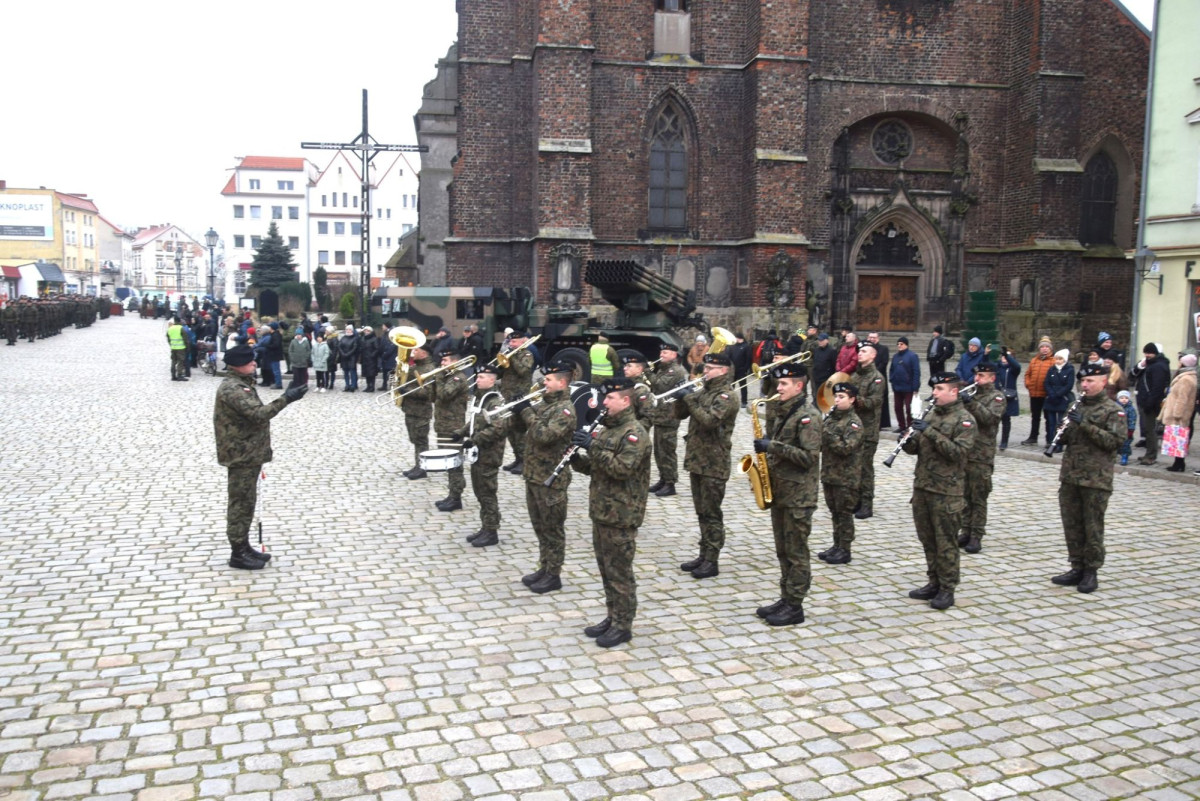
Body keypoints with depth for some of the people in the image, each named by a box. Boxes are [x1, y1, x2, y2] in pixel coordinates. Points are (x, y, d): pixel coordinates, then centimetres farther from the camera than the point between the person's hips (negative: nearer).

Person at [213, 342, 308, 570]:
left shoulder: (241, 384, 14)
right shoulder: (232, 389, -20)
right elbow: (258, 414, -30)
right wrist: (285, 399, -28)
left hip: (249, 453, 10)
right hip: (241, 455, -10)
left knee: (246, 502, 16)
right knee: (241, 503, -3)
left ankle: (244, 547, 26)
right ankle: (238, 554, 6)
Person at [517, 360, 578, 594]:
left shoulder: (565, 409, -16)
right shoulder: (544, 403, 11)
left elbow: (544, 436, -28)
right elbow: (526, 426, 15)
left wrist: (527, 412, -21)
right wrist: (520, 407, -2)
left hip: (551, 478, -9)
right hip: (533, 475, 9)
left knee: (552, 528, 2)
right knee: (540, 527, 16)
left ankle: (553, 575, 11)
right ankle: (544, 568, 27)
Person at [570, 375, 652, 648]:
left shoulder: (635, 433, -14)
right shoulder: (606, 429, 12)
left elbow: (621, 468, -26)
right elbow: (593, 467, 17)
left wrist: (593, 446, -28)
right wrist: (577, 458, -3)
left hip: (621, 516, -8)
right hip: (601, 511, 8)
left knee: (619, 572, 1)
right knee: (606, 569, 16)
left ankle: (623, 626, 11)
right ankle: (612, 617, 28)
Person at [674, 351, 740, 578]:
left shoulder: (725, 396, -12)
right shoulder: (703, 392, 13)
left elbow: (710, 420, -27)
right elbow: (679, 414, 14)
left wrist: (689, 399, -24)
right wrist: (680, 396, -4)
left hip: (713, 464, -8)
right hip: (696, 460, 8)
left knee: (712, 514, -2)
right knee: (702, 512, 14)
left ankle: (712, 561, 4)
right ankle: (704, 555, 23)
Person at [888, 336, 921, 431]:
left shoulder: (912, 356, -9)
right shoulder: (895, 356, 9)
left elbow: (916, 372, -12)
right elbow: (891, 370, 17)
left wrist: (915, 387, -15)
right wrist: (892, 380, 3)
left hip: (908, 388, -6)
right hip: (897, 388, 6)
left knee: (909, 408, 0)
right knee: (898, 407, 12)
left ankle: (910, 426, 9)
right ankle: (901, 426, 23)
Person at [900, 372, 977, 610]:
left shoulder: (964, 419, -8)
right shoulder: (931, 415, 14)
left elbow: (959, 452, -20)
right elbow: (916, 447, 17)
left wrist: (931, 432, -25)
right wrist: (908, 440, -6)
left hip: (946, 491, -7)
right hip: (922, 486, 7)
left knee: (945, 542, -1)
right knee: (927, 539, 13)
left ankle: (947, 590, 8)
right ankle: (934, 583, 24)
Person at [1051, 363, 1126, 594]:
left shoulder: (1113, 410, -4)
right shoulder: (1078, 407, 14)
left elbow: (1115, 441, -16)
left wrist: (1085, 424, -22)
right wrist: (1062, 434, -1)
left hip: (1096, 479, -6)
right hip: (1070, 476, 6)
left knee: (1092, 527, 1)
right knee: (1072, 525, 10)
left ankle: (1091, 572, 10)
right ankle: (1077, 568, 20)